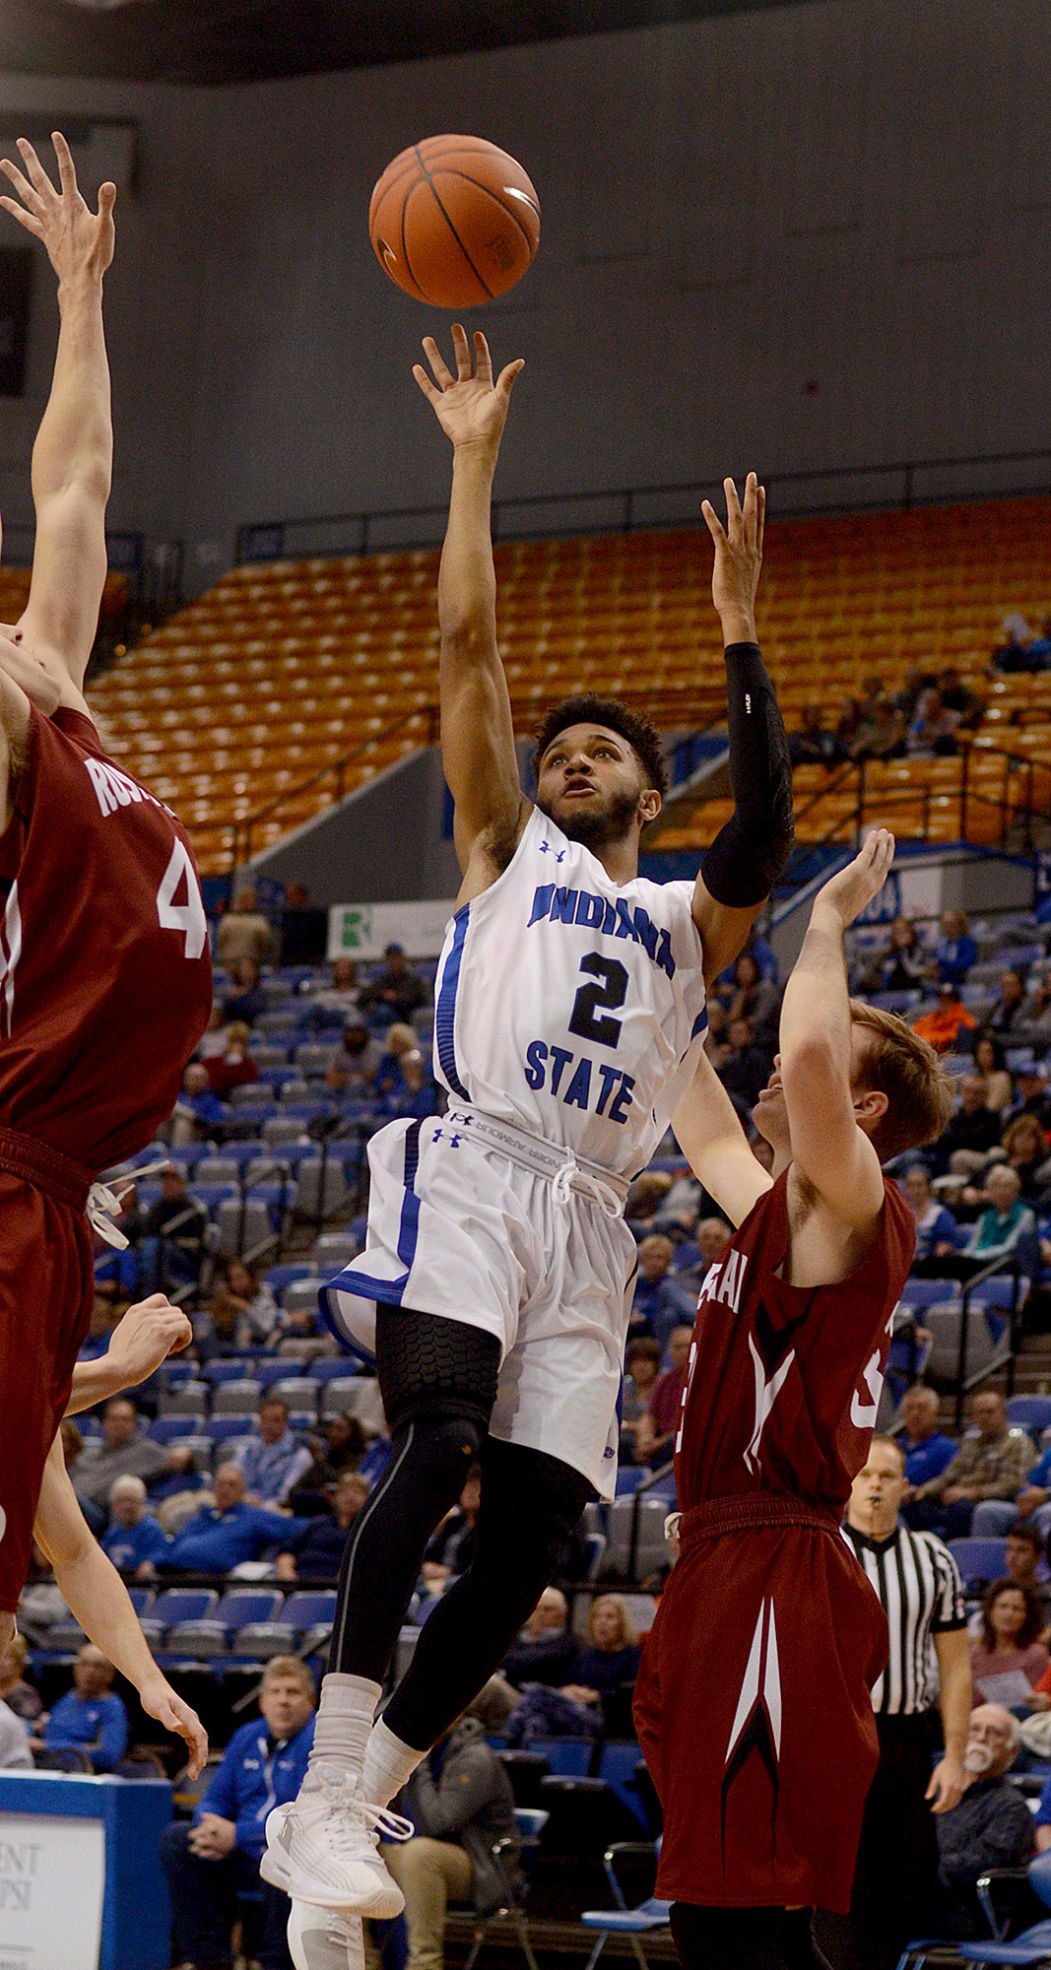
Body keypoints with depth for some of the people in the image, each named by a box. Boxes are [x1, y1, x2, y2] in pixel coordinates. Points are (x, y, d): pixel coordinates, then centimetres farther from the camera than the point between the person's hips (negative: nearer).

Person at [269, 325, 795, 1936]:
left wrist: (740, 635, 0)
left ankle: (352, 1809, 1)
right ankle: (327, 1798, -32)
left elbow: (765, 830, 2)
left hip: (589, 1222, 4)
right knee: (437, 1442, -26)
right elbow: (468, 644, 13)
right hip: (475, 1177, -4)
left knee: (536, 1523, -6)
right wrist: (476, 458, 11)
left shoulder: (688, 921, 25)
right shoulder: (507, 852, 20)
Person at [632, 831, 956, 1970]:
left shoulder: (852, 1213, -8)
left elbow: (806, 1049, -26)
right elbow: (708, 1134, 39)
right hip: (725, 1574, 10)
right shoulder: (777, 1216, 19)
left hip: (779, 1585, -10)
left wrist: (830, 916, -12)